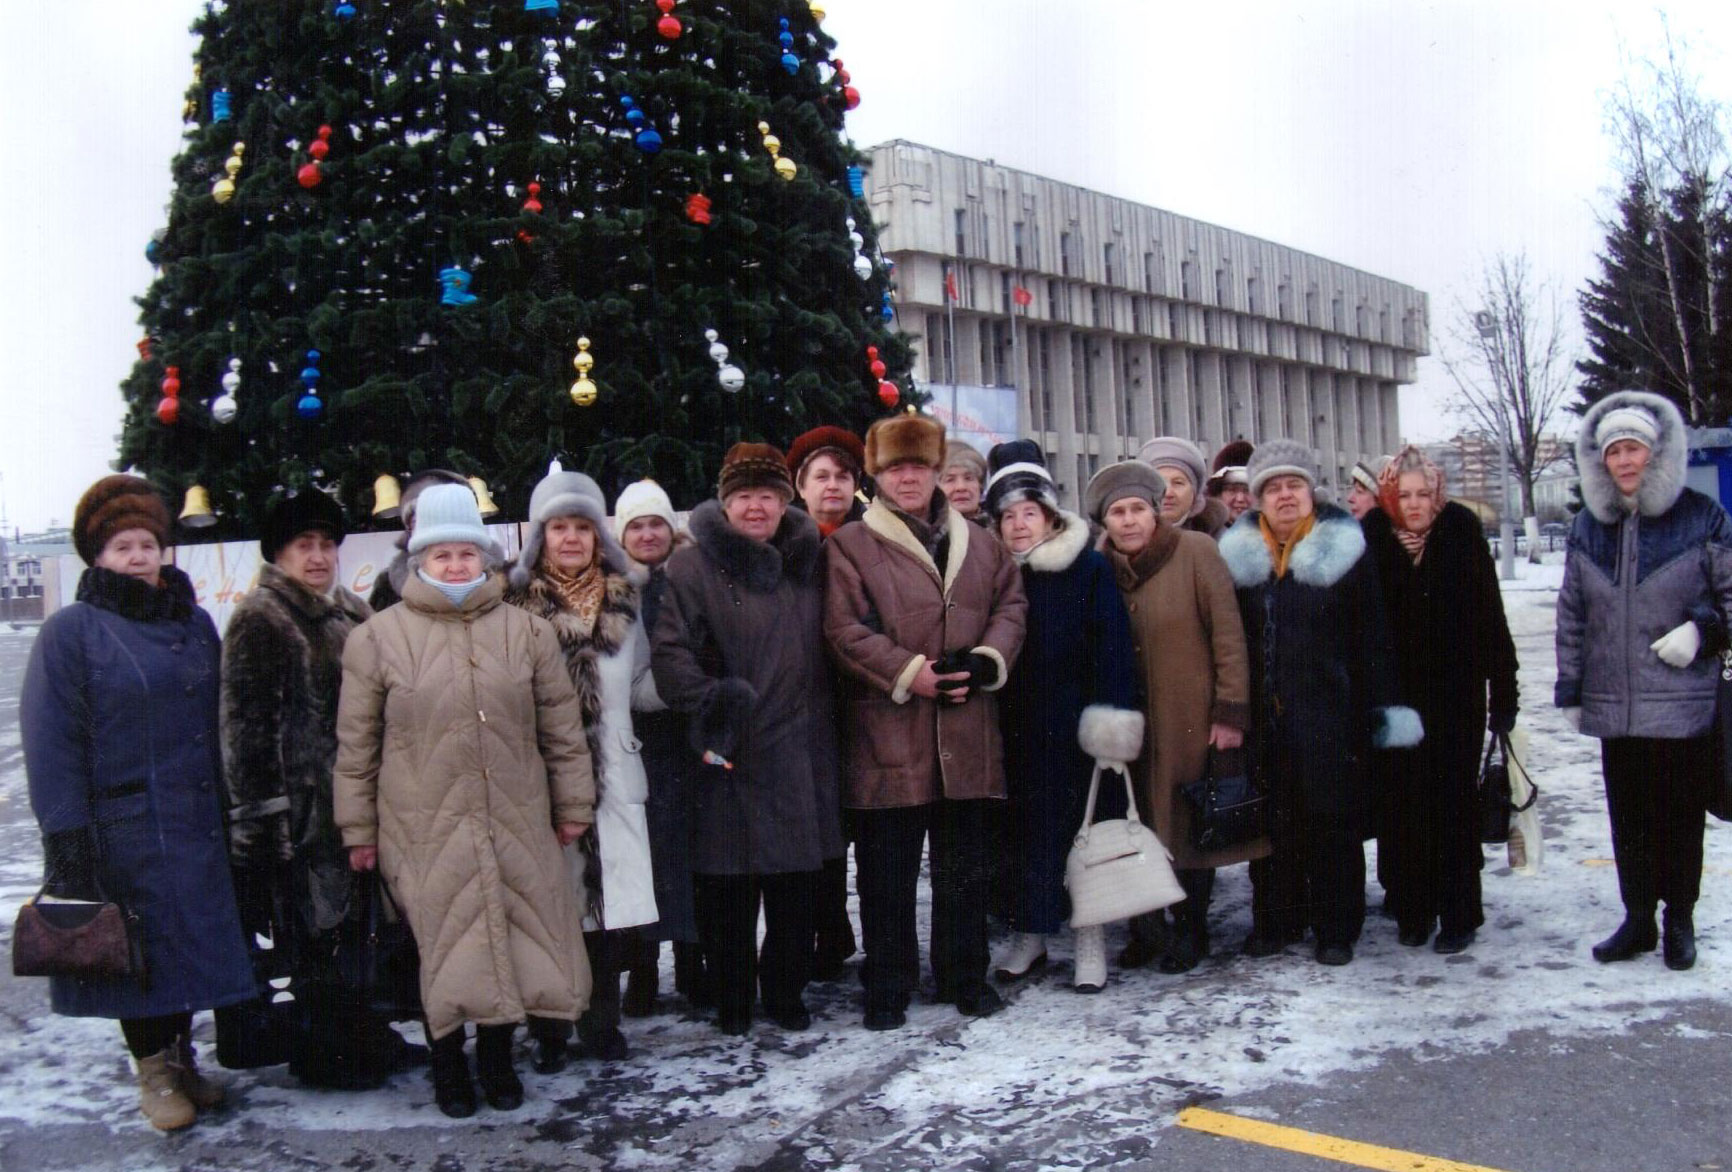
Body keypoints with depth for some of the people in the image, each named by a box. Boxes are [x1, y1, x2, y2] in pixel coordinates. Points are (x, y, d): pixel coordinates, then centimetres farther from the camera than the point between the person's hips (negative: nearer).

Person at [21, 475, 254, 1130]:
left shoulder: (195, 624, 11)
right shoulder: (71, 631, -5)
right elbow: (51, 742, -9)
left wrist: (231, 808, 12)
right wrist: (68, 837, -14)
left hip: (196, 826, 5)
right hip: (126, 833, -5)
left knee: (190, 943, 12)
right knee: (141, 952, 4)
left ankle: (183, 1060, 29)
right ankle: (154, 1073, 22)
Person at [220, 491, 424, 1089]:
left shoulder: (352, 614, 14)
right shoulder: (259, 622, -9)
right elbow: (247, 727, -13)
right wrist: (262, 816, -17)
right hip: (301, 809, -7)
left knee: (362, 921, 14)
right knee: (314, 933, 0)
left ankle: (367, 1038, 26)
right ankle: (328, 1054, 13)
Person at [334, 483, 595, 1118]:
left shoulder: (526, 631, 5)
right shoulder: (377, 638, 0)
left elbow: (562, 728, 9)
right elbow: (356, 745, 4)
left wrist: (573, 805, 10)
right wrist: (359, 830, 4)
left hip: (516, 824, 2)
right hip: (424, 830, -1)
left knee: (510, 938, 9)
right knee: (440, 946, 7)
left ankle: (497, 1056, 30)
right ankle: (448, 1063, 28)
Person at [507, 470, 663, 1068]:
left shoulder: (623, 601, 13)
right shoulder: (515, 602, -1)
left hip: (612, 777, 3)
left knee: (611, 904, 3)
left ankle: (601, 1021, 19)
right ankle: (548, 1031, 15)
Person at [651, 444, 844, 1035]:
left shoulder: (808, 564, 12)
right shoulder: (694, 567, -3)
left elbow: (826, 651, 19)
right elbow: (670, 652, -9)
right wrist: (706, 708, -20)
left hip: (799, 753, 4)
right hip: (728, 755, -4)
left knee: (796, 882, 9)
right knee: (727, 883, 3)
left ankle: (786, 991, 25)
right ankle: (731, 999, 20)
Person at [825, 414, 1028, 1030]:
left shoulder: (979, 543, 14)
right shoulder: (850, 546, 0)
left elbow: (1011, 605, 11)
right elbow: (846, 629, -8)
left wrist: (986, 661, -7)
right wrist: (910, 673, -16)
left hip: (968, 738, 4)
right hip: (889, 736, -4)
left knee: (966, 865, 13)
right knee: (888, 872, 5)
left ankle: (965, 975, 28)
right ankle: (887, 988, 18)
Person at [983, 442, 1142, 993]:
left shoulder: (1090, 569, -5)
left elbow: (1111, 647, -9)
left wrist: (1114, 719, -16)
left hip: (1076, 725, -3)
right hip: (1018, 730, 3)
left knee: (1086, 826, 4)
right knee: (1025, 829, 10)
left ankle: (1090, 939, 16)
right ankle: (1029, 932, 24)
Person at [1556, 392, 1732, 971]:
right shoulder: (1589, 527, 7)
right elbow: (1572, 615, 12)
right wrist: (1570, 687, 10)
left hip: (1685, 703, -3)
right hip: (1613, 705, 3)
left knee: (1680, 816, 6)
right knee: (1627, 816, 10)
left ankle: (1679, 922, 22)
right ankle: (1637, 919, 23)